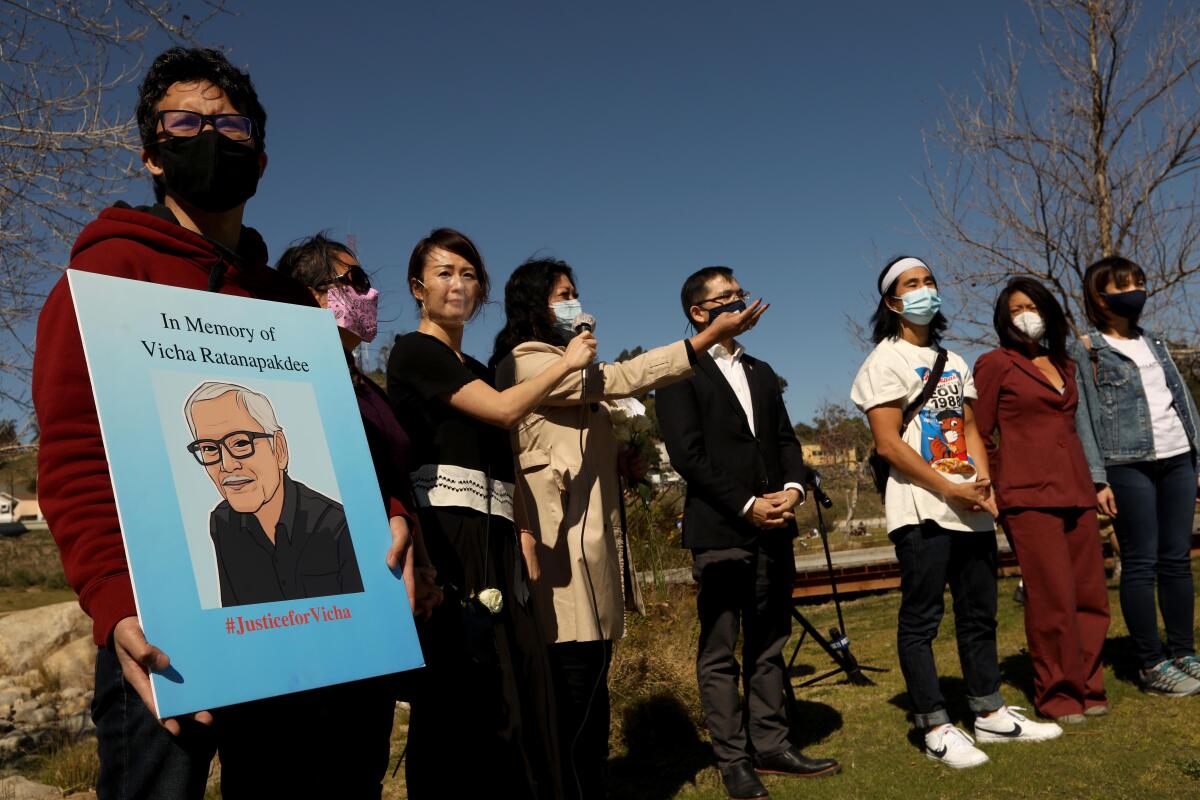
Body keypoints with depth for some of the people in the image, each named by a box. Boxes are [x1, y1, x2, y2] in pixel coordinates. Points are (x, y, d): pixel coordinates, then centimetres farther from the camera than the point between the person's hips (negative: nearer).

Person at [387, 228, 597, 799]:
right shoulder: (414, 350, 0)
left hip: (492, 538, 8)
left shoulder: (474, 369, 24)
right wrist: (565, 363, 3)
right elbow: (504, 409, -10)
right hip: (447, 534, -8)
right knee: (461, 690, -7)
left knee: (517, 682, 4)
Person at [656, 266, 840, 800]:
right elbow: (687, 454, -11)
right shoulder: (680, 373, -3)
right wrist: (746, 506, -14)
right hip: (719, 532, -7)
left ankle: (771, 747, 21)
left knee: (769, 647, 12)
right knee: (719, 654, 1)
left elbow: (785, 438, 15)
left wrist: (793, 486, -4)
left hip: (773, 529, 7)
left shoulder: (761, 372, 20)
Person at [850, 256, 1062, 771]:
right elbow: (889, 444, -12)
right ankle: (936, 728, 5)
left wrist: (983, 482, -2)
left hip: (972, 507, 7)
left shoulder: (954, 362, 18)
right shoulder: (886, 362, -4)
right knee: (921, 620, -2)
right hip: (921, 510, -7)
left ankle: (989, 714, 24)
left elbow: (970, 429, 16)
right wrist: (950, 489, -14)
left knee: (979, 614, 12)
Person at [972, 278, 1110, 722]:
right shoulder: (995, 364, 0)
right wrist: (999, 488, 0)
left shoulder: (1065, 365, 19)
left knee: (1091, 595, 7)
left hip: (1076, 492, 6)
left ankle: (1088, 687, 21)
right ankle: (1057, 696, 8)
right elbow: (979, 436, 0)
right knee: (1052, 600, -5)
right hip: (1029, 497, -6)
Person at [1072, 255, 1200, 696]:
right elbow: (1083, 418, -7)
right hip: (1128, 466, -6)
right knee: (1141, 563, -3)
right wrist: (1096, 478, -13)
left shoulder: (1154, 342, 18)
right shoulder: (1085, 350, -1)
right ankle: (1152, 664, 5)